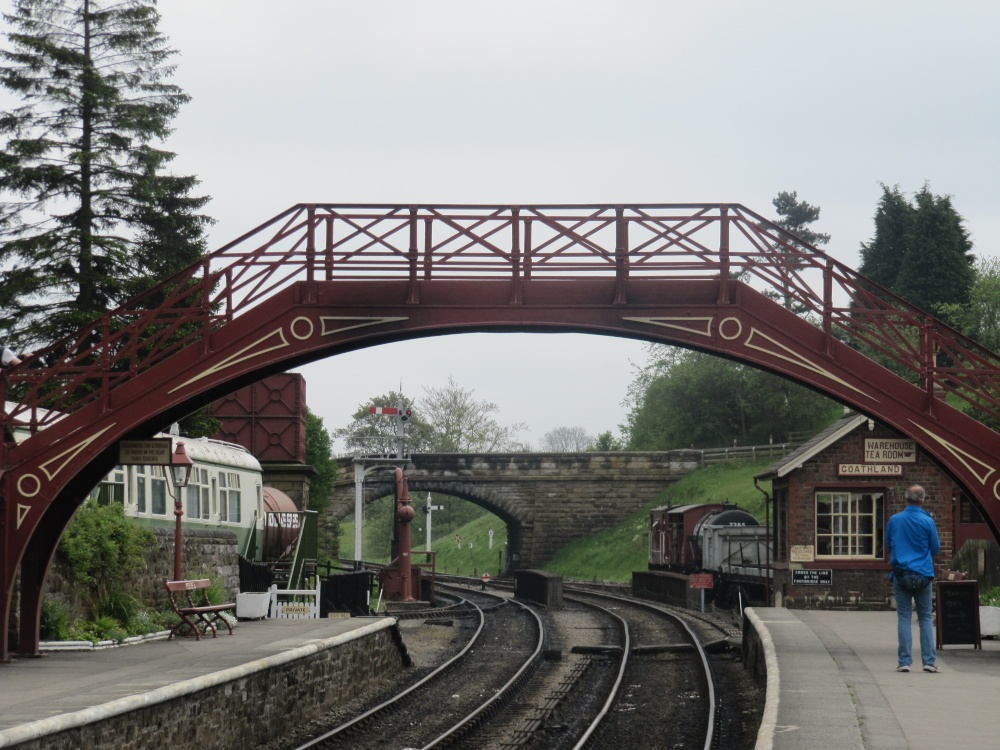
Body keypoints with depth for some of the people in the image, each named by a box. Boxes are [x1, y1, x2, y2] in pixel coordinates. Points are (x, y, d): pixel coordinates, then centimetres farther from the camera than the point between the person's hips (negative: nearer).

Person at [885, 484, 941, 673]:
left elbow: (888, 545, 13)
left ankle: (904, 661, -2)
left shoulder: (894, 520, 0)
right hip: (923, 575, -1)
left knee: (904, 617, 4)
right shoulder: (927, 522, -6)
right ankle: (929, 660, 1)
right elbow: (935, 548, 4)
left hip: (901, 573, 1)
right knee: (925, 618, 6)